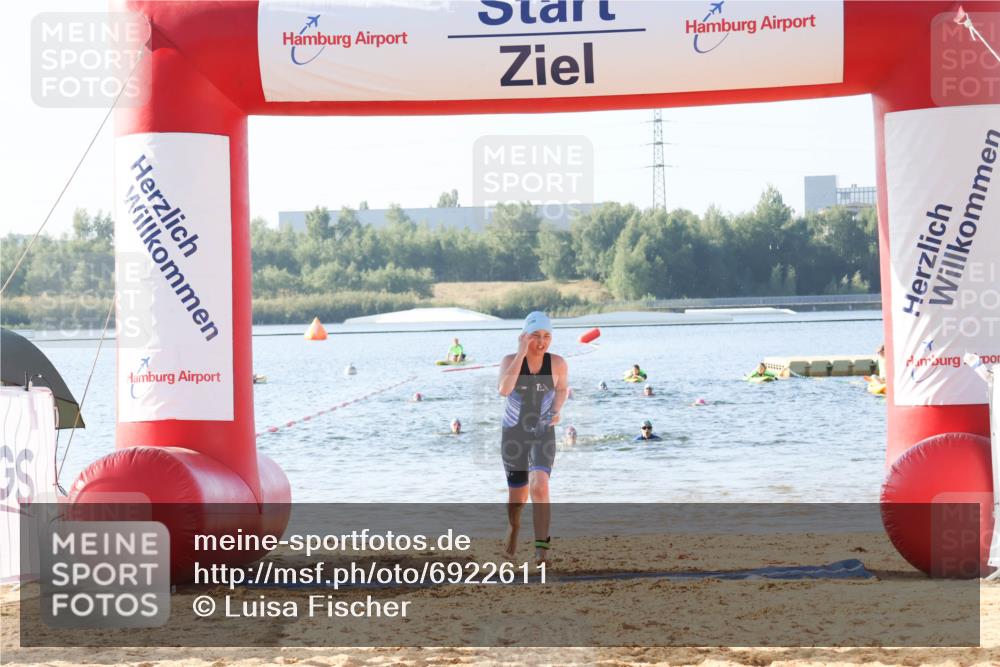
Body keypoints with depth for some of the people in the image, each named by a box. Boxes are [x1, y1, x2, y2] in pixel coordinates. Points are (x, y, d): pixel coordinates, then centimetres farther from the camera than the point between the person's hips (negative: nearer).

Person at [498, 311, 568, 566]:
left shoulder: (557, 363, -7)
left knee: (539, 486, -25)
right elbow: (504, 389, -31)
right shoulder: (511, 360, -11)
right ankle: (513, 531, 45)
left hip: (543, 435, 0)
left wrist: (556, 409, -5)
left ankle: (542, 547, -26)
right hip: (514, 435, 0)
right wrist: (521, 353, -30)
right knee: (518, 496, 12)